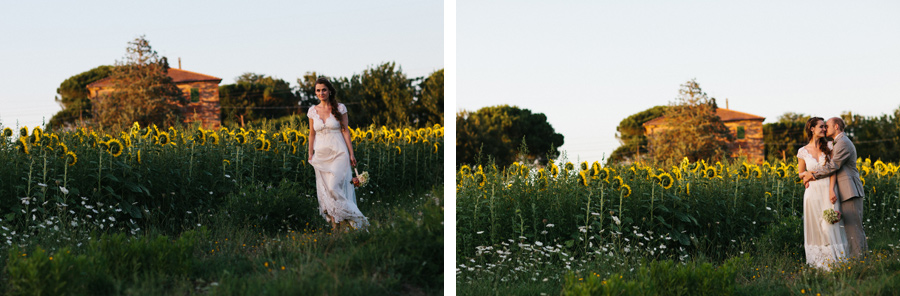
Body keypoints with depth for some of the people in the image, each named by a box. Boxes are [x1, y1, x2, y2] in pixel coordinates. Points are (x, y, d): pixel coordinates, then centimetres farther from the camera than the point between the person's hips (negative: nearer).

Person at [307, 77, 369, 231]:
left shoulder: (340, 108, -2)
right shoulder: (313, 111, 7)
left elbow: (345, 131, -2)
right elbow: (312, 134, 12)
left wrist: (351, 154, -4)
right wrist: (310, 155, 9)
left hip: (338, 153, -4)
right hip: (321, 154, 4)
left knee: (334, 187, -17)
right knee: (325, 189, 0)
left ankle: (354, 217, -6)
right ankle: (334, 224, 6)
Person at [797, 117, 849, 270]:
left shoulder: (828, 146, 3)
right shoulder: (803, 151, 4)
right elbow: (801, 173, 14)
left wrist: (832, 189, -14)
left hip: (828, 189, 0)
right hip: (813, 192, 0)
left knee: (830, 225, -4)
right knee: (816, 227, 1)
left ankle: (835, 260, 2)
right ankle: (818, 262, 7)